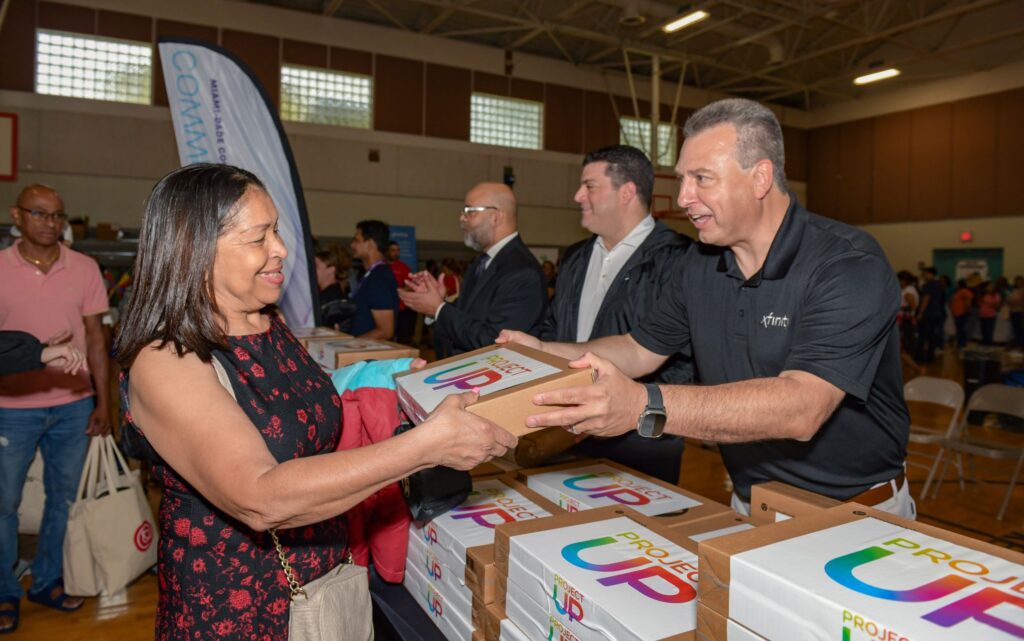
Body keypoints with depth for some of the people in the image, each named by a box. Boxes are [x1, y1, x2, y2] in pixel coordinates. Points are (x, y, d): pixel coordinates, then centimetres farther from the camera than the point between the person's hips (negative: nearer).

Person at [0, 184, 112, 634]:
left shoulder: (84, 269, 1)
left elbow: (95, 339, 4)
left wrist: (103, 403, 2)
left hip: (74, 406, 2)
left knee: (64, 498, 13)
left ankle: (47, 581, 31)